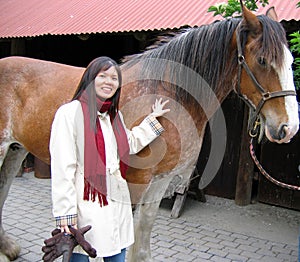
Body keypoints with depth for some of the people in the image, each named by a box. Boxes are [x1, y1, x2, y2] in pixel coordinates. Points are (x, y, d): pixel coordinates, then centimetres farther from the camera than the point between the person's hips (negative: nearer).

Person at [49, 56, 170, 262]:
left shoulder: (115, 115, 11)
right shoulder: (70, 112, -11)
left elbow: (131, 144, 28)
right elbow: (62, 168, -15)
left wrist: (153, 119, 27)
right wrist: (65, 213, -18)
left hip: (117, 204, 7)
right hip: (85, 206, -7)